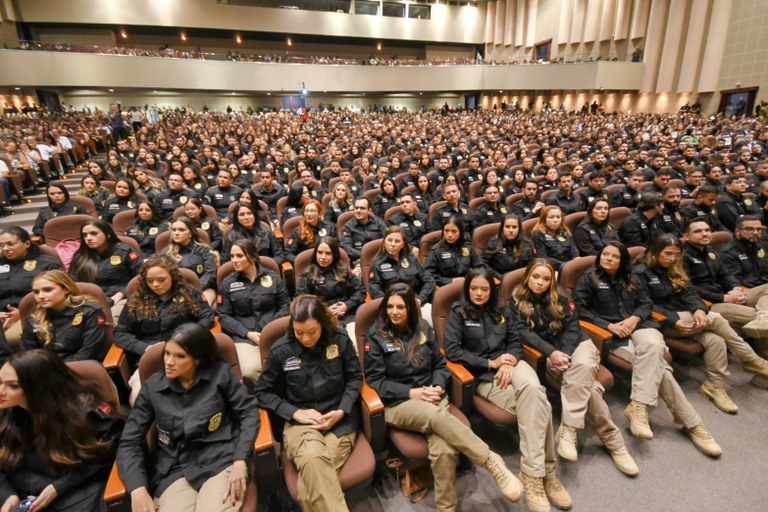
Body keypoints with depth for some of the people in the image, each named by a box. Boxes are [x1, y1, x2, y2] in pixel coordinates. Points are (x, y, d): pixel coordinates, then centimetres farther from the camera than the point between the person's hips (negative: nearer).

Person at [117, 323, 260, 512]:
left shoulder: (221, 373, -3)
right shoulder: (152, 386, 3)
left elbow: (249, 412, -2)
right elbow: (130, 441, 5)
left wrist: (240, 461, -14)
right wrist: (138, 489, -10)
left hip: (222, 460, -1)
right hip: (174, 469, 2)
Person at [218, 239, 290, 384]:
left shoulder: (273, 277, 9)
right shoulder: (227, 283, 8)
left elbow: (285, 305, 12)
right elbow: (224, 316, 6)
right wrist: (247, 333, -8)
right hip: (243, 336, 0)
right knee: (249, 370, -28)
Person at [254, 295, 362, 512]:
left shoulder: (340, 339, -5)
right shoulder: (281, 350, -6)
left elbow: (355, 378, 6)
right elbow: (262, 392, 4)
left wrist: (341, 411, -9)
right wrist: (295, 413, -7)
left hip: (339, 418, 0)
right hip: (301, 420, 0)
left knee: (313, 473, -28)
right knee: (313, 460, -32)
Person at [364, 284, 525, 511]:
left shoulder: (423, 328, 7)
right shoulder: (376, 335, -3)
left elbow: (440, 365, 13)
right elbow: (375, 380, -5)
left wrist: (438, 387, -8)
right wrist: (411, 392, -15)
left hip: (431, 398, 3)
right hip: (397, 403, -3)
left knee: (444, 450, -28)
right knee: (437, 416, -35)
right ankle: (492, 462, -23)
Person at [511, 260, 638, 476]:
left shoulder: (558, 299, 10)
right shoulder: (517, 302, 2)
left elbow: (572, 326, 3)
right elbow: (524, 332, -8)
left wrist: (565, 353, -16)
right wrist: (551, 352, -22)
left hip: (576, 343, 2)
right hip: (550, 352, -2)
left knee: (582, 367, -34)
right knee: (585, 385, -28)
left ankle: (569, 429, -33)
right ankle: (613, 440, -18)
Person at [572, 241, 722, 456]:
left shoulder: (630, 280, 21)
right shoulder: (587, 279, 5)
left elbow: (646, 304, 15)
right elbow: (580, 309, -4)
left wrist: (634, 318, -7)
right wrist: (609, 325, -14)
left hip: (638, 325, 4)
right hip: (612, 333, -3)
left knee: (653, 347, -33)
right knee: (655, 363, -25)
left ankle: (638, 407, -32)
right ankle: (691, 422, -18)